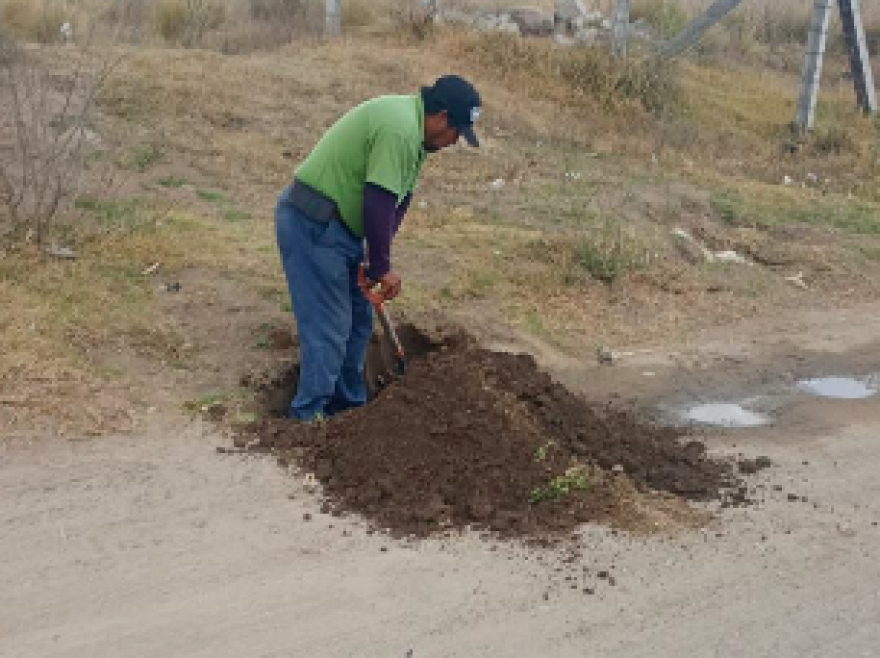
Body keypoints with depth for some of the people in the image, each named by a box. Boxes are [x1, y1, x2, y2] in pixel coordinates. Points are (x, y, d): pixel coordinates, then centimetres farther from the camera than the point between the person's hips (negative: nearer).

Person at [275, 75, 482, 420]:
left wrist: (379, 259, 4)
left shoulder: (412, 126, 11)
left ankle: (349, 404, 28)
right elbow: (378, 205, -26)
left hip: (336, 223, 10)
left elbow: (400, 198, 12)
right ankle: (309, 416, 2)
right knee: (329, 327, -8)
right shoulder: (401, 130, -23)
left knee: (358, 320, 16)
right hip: (312, 225, -10)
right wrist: (382, 267, -14)